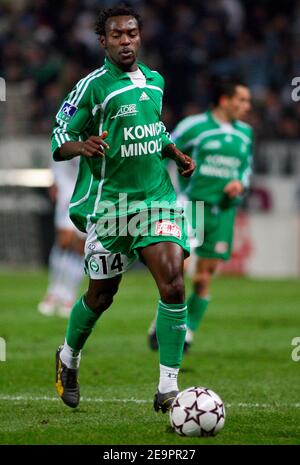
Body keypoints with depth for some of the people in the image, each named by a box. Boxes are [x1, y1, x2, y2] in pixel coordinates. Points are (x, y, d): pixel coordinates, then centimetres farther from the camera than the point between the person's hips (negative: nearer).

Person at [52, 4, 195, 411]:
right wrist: (82, 147, -29)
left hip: (157, 197, 4)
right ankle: (68, 357, 37)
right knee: (101, 296, 7)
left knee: (173, 285, -13)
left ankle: (168, 389, -10)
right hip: (109, 204, -4)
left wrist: (176, 154, 12)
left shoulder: (156, 81, 10)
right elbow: (57, 143, -9)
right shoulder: (92, 86, -8)